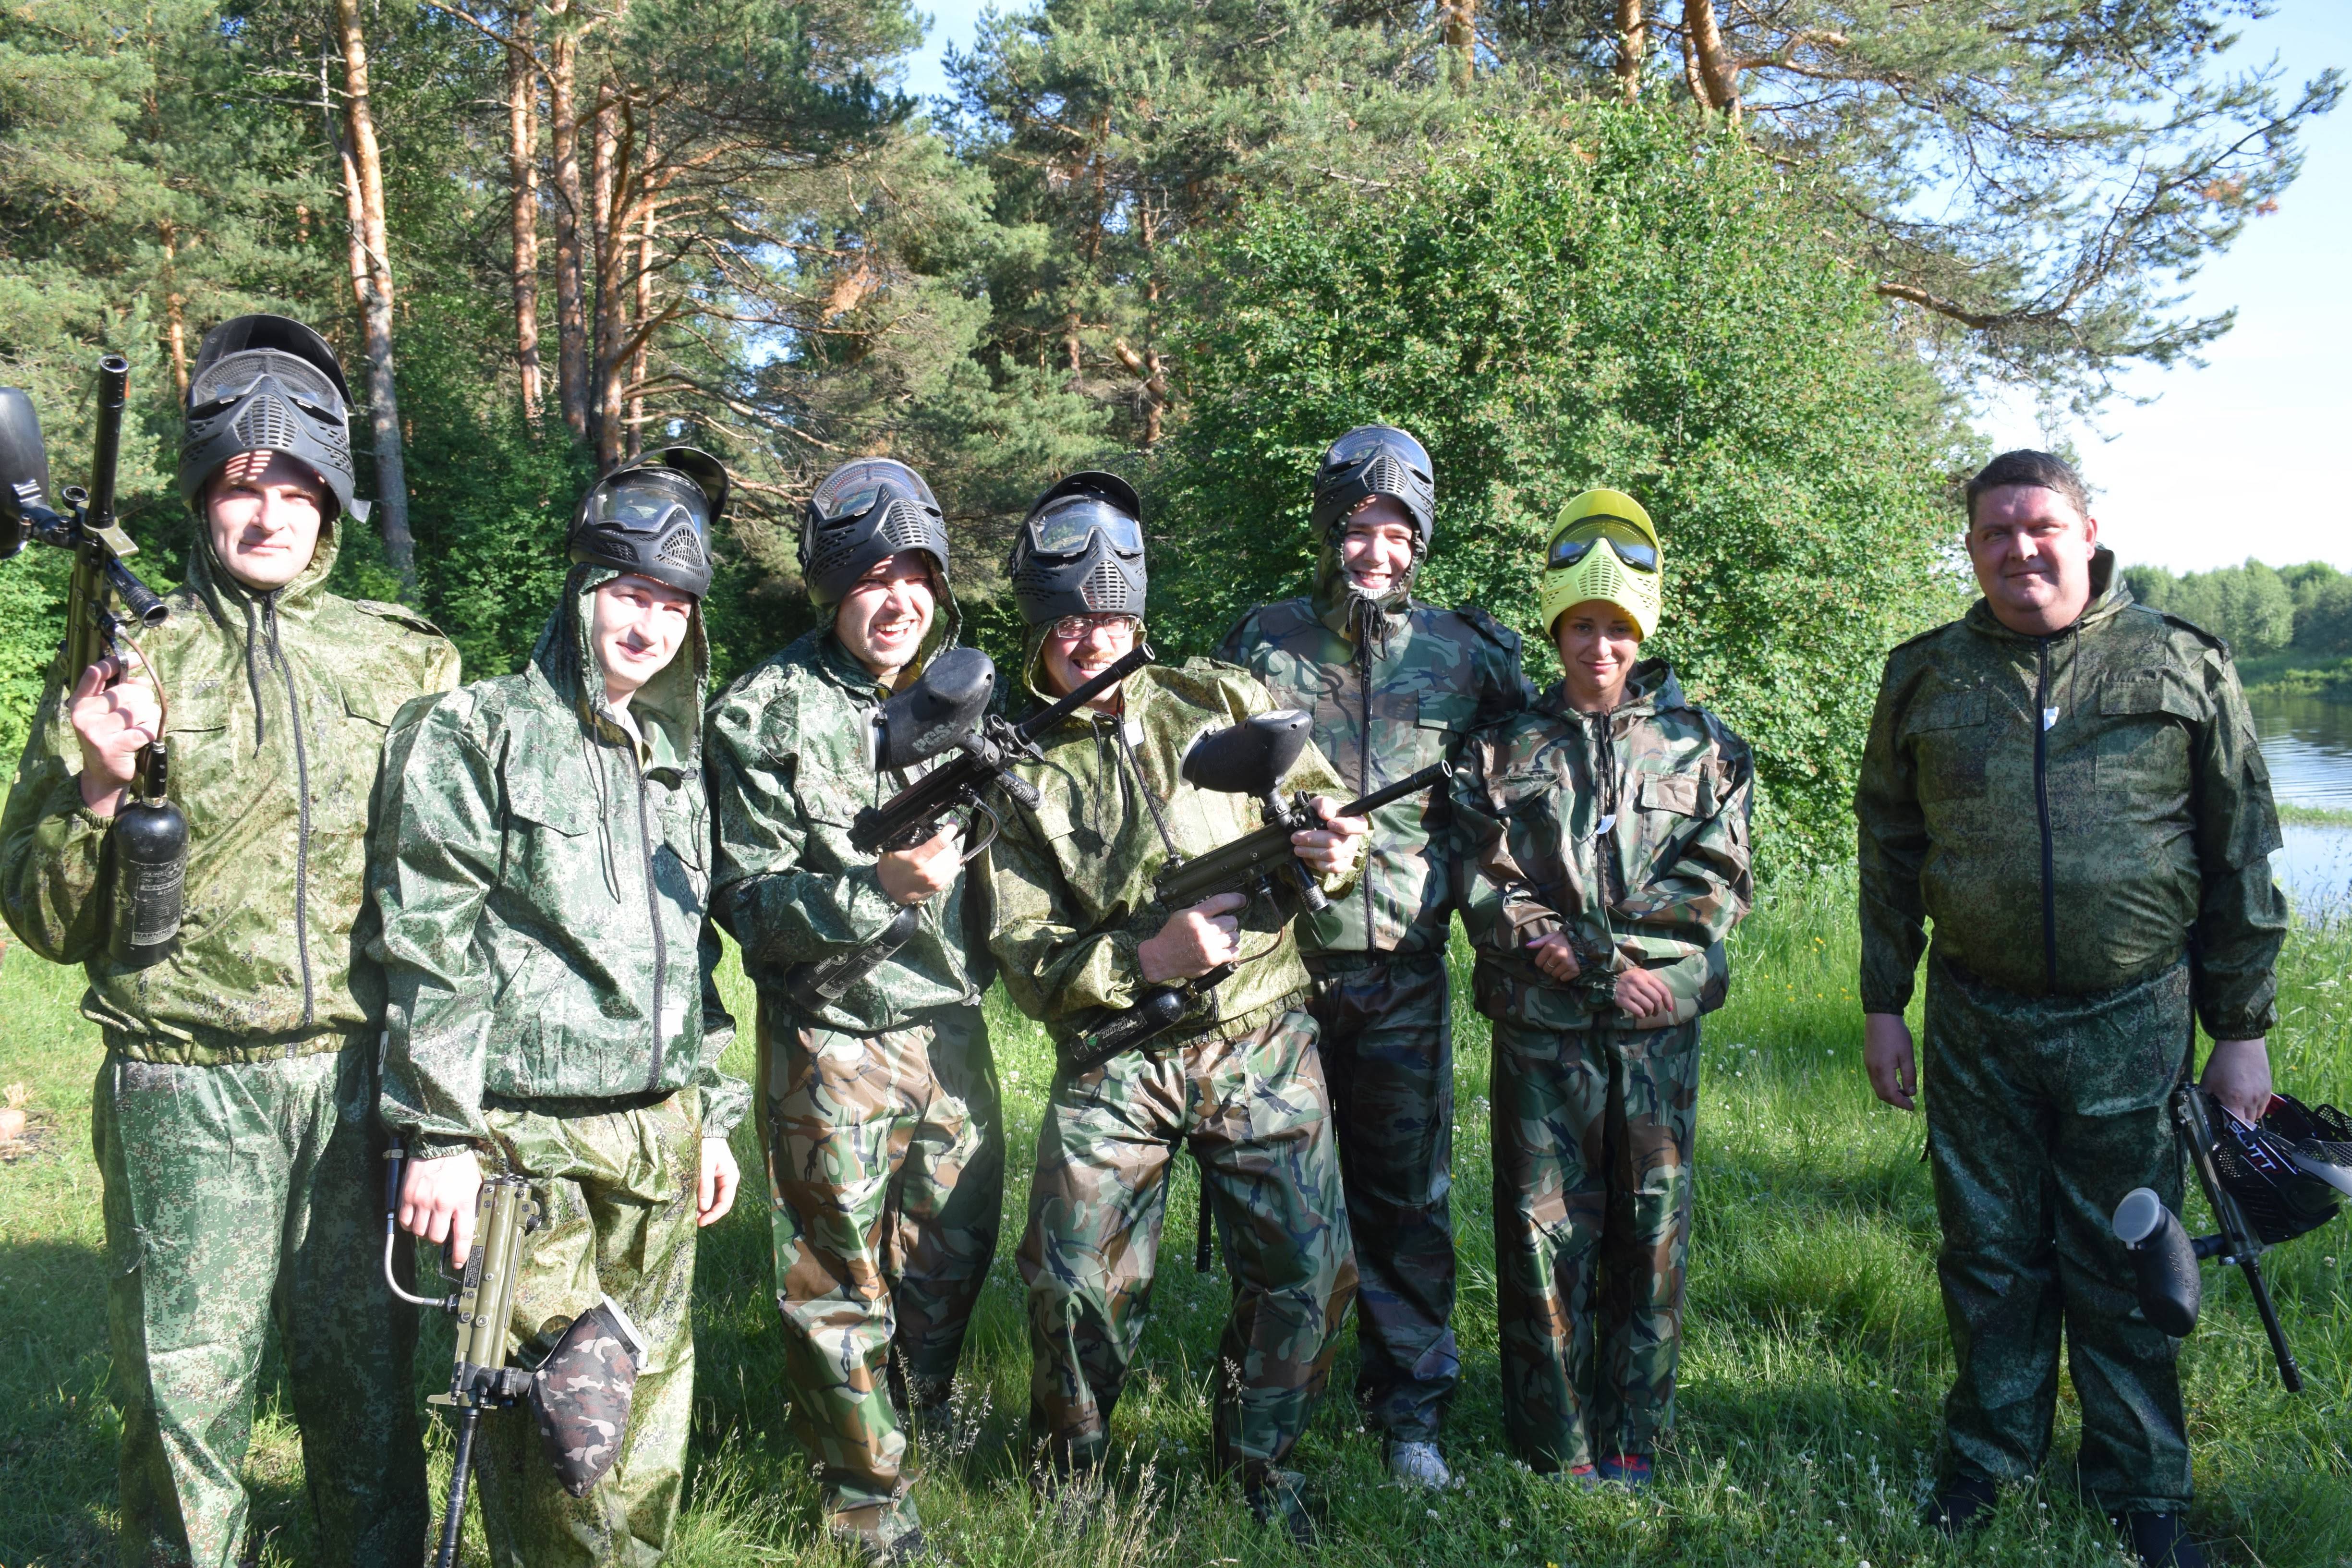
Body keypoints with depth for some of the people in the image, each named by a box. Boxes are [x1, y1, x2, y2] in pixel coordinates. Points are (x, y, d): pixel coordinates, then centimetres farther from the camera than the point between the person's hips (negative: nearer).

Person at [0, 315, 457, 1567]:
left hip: (362, 1078, 1)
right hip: (185, 1093, -1)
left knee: (366, 1385, 10)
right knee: (185, 1404, 7)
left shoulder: (408, 662, 7)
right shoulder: (128, 662, 4)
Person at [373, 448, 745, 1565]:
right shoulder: (471, 734, -3)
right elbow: (429, 950, -9)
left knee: (650, 1405, 12)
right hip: (521, 1138, -6)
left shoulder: (674, 759, 16)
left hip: (657, 1133, 6)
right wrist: (439, 1136, -13)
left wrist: (710, 1115, 19)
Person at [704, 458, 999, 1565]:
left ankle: (924, 1421, 45)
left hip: (952, 1029, 5)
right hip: (833, 1045, -5)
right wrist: (880, 888, -29)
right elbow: (753, 906, -15)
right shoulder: (765, 716, -12)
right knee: (842, 1277, 6)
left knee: (956, 1246, 19)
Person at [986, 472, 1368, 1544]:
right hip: (1118, 1061, -1)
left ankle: (1256, 1455, 26)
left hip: (1265, 1044, 2)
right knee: (1075, 1280, -6)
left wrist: (1333, 849, -14)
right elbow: (1027, 962, -5)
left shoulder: (1225, 702, 5)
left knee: (1309, 1272, -2)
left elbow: (1327, 803, 11)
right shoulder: (1019, 770, 0)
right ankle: (1069, 1469, 24)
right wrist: (1149, 958, -21)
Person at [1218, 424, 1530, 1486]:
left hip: (1405, 971, 0)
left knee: (1408, 1194, 6)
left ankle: (1409, 1411, 19)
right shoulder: (1262, 645, 4)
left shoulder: (1462, 654, 6)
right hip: (1282, 963, 0)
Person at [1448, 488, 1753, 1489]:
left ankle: (1633, 1446, 21)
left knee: (1653, 1233, 6)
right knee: (1544, 1236, 2)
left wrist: (1592, 938, -10)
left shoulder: (1701, 745, 9)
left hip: (1662, 1027, 1)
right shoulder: (1502, 751, 7)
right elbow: (1486, 893, -1)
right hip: (1540, 1029, -1)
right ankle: (1558, 1455, 14)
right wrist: (1596, 969, -12)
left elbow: (1720, 883, 1)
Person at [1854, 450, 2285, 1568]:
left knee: (2124, 1264, 9)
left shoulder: (2182, 665, 1)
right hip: (1976, 1024, 2)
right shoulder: (1927, 678, 5)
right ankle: (1989, 1457, 30)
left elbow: (2241, 858, 4)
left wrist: (2242, 1029, 3)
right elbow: (1889, 853, 11)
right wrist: (1883, 1005, 8)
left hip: (2133, 1019, -1)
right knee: (1990, 1253, 12)